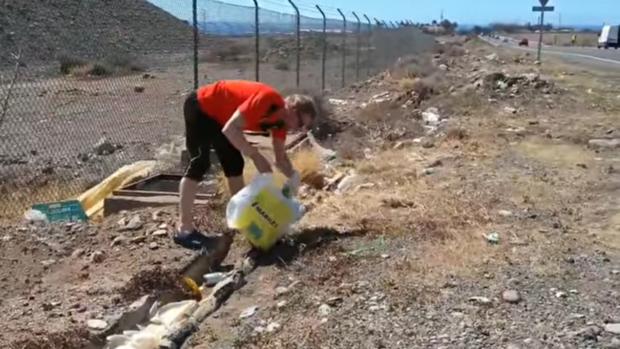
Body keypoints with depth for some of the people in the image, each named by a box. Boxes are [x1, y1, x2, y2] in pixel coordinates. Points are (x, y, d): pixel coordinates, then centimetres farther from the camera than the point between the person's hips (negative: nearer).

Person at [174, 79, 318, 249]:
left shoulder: (281, 119, -2)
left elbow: (281, 157, 6)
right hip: (199, 106, -10)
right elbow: (230, 129, -34)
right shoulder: (267, 100, -30)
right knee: (200, 163, -16)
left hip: (217, 116, 10)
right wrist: (256, 156, -32)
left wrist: (293, 177, -11)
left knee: (234, 163, 8)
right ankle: (184, 229, -16)